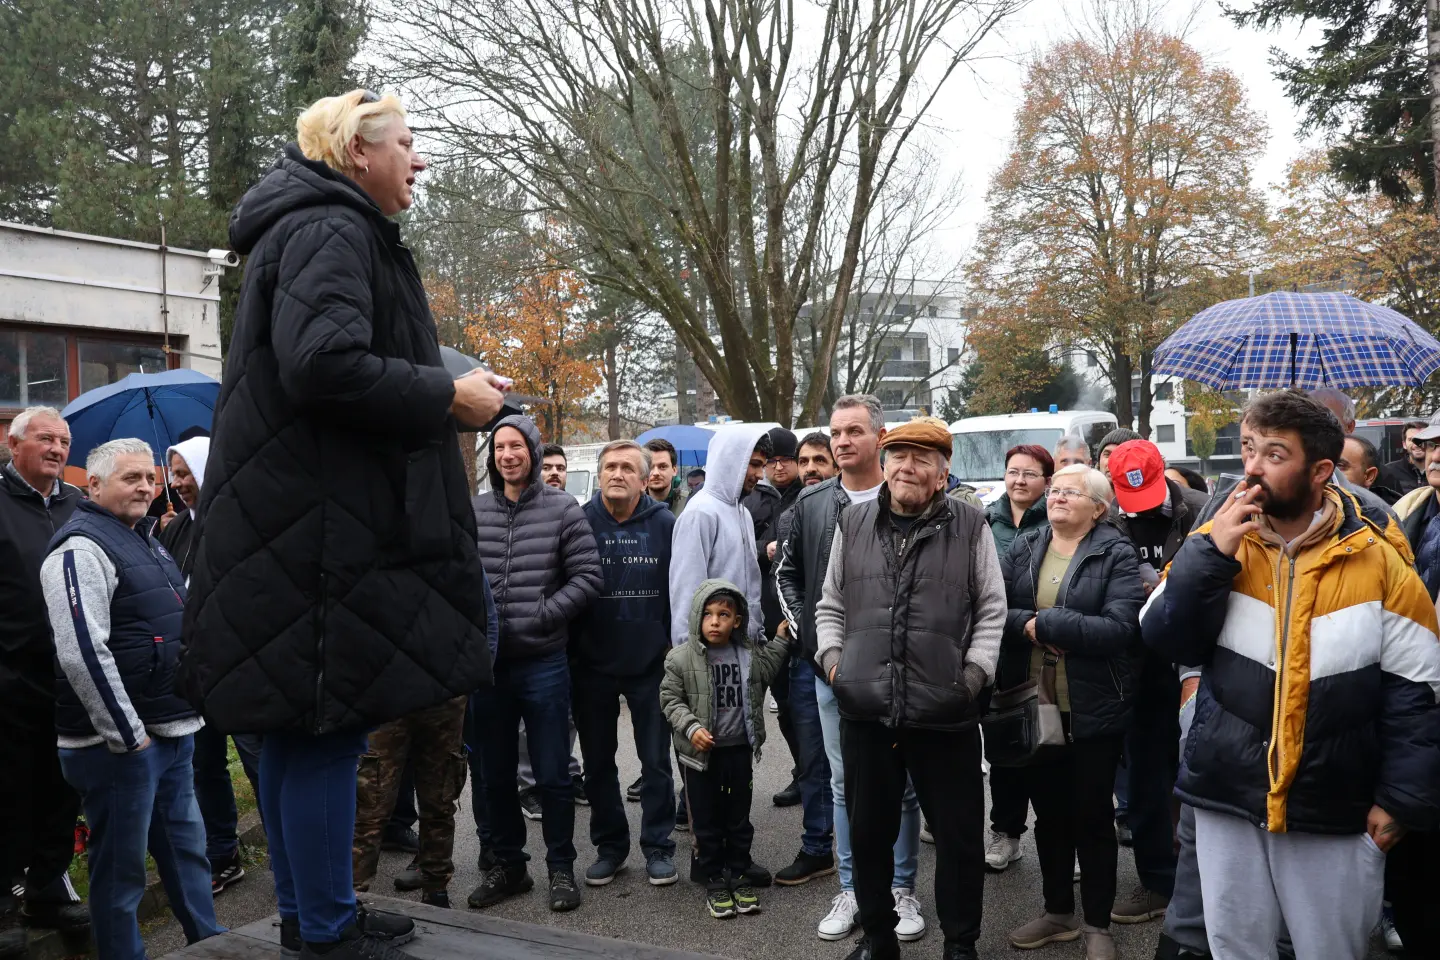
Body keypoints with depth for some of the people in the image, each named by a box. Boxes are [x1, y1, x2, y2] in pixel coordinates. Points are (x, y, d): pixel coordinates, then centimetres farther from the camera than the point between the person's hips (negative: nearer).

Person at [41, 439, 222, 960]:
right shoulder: (81, 548, -15)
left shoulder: (146, 540, 15)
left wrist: (184, 716, 20)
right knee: (121, 869, 4)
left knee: (187, 847, 19)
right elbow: (82, 653, -24)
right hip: (120, 742, -9)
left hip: (170, 732, 9)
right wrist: (127, 735, -20)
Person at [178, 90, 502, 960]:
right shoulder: (330, 231, -12)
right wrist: (448, 395, -16)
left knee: (301, 725, 15)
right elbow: (323, 363, -26)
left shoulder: (328, 230, 21)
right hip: (322, 525, -11)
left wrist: (439, 390, 18)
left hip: (304, 521, 11)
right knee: (327, 726, -2)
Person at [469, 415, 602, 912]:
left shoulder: (562, 509, -3)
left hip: (542, 662, -3)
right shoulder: (472, 511, 3)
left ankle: (561, 867, 22)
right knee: (496, 774, 15)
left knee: (552, 774, 5)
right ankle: (508, 865, 31)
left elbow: (587, 576, -6)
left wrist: (541, 616, -13)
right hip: (488, 662, 3)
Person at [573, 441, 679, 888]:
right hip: (593, 664, 1)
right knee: (598, 761, 12)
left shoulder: (665, 524, -4)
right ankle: (609, 843, 28)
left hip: (650, 663, -1)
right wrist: (569, 651, -1)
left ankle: (658, 846, 22)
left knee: (656, 759, 8)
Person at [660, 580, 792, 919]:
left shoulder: (751, 654, 0)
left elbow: (767, 670, 19)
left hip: (740, 750, 3)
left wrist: (781, 638, 9)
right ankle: (714, 881, 21)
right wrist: (690, 727, -18)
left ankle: (739, 876, 28)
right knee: (707, 821, 8)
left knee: (739, 818, 13)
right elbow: (670, 699, -5)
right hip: (700, 752, -2)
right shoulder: (681, 658, -10)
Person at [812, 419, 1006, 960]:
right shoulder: (853, 525, 9)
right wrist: (831, 656, 2)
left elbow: (991, 610, 4)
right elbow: (831, 605, 15)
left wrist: (975, 670, -5)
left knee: (959, 835, 9)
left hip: (945, 712, -2)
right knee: (868, 830, 14)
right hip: (865, 709, 2)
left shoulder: (970, 527, 2)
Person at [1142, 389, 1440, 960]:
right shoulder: (1219, 542, 0)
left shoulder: (1378, 562, -7)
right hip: (1227, 800, 2)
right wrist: (1211, 553, -17)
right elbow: (1164, 639, -7)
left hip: (1335, 813, -2)